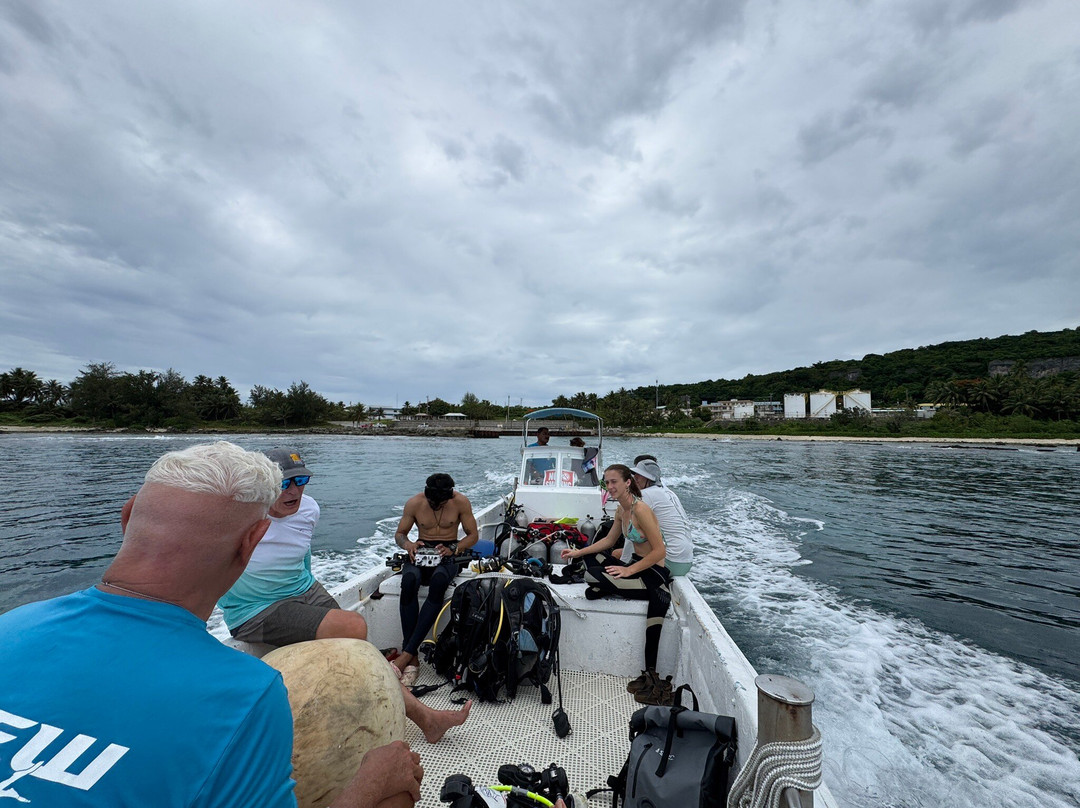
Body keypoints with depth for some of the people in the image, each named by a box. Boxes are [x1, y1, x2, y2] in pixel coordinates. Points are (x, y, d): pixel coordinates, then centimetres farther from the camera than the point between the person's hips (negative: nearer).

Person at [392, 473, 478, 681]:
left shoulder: (461, 502, -7)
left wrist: (453, 549, -17)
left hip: (448, 555, -1)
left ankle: (407, 652, -29)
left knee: (438, 582, -36)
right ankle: (412, 658, -28)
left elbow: (473, 535, 0)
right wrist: (408, 544, -16)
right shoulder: (414, 503, -5)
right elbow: (399, 534, 7)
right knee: (409, 581, -34)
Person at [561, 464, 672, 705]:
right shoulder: (621, 509, 6)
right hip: (636, 565, 11)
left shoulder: (640, 510, -23)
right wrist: (579, 552, 9)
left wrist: (629, 570, -23)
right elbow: (609, 541, 17)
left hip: (654, 573, -10)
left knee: (596, 576, -25)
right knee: (590, 554, 13)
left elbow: (660, 551, -23)